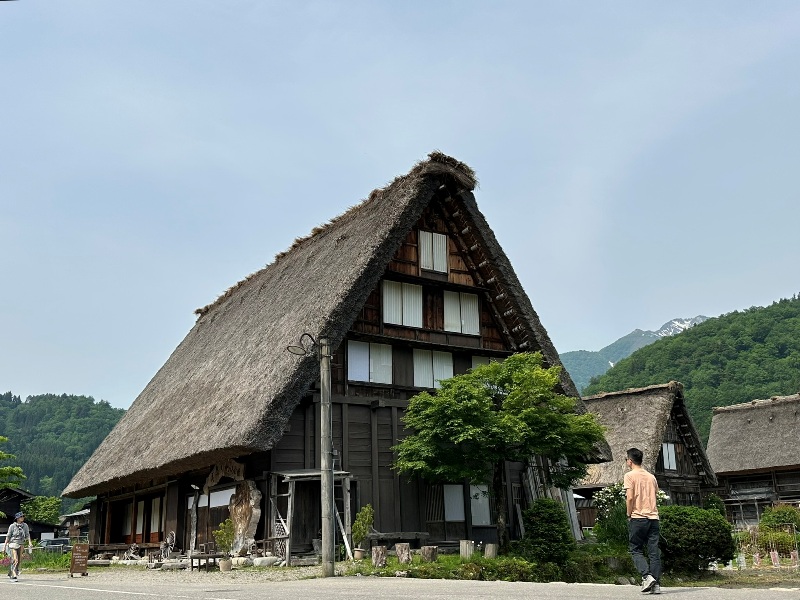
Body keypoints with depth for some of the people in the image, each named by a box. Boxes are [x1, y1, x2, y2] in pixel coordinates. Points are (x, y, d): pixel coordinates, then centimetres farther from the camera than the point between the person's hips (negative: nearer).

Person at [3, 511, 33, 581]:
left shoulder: (25, 525, 5)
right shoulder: (12, 526, -4)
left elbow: (27, 535, 1)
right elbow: (8, 536, 0)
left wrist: (29, 542, -16)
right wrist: (4, 546, 0)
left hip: (21, 545, 4)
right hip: (13, 544, -4)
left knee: (19, 560, 9)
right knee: (15, 560, -18)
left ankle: (10, 574, 29)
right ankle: (14, 575, -20)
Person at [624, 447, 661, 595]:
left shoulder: (630, 475, -4)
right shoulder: (651, 476, 15)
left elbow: (630, 497, -12)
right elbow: (655, 496, 16)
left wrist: (629, 515, -1)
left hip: (638, 517, -5)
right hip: (653, 517, 5)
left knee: (636, 550, 5)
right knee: (654, 552, 4)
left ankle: (647, 576, -14)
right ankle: (656, 584, 1)